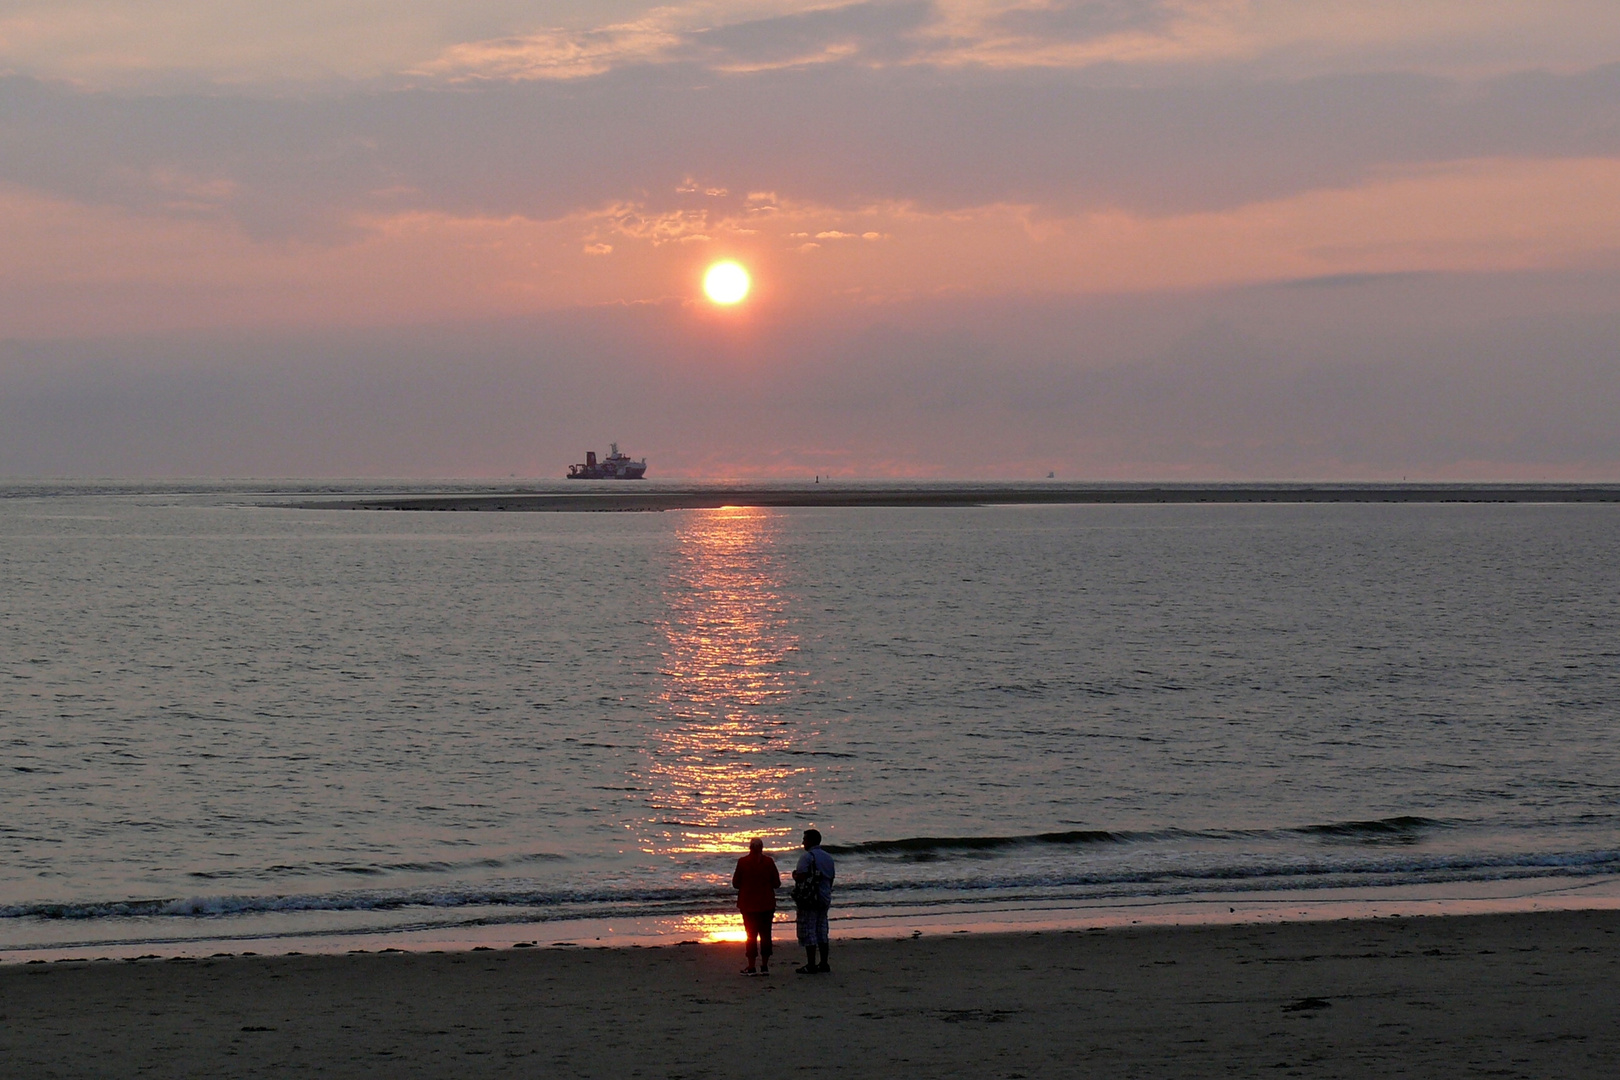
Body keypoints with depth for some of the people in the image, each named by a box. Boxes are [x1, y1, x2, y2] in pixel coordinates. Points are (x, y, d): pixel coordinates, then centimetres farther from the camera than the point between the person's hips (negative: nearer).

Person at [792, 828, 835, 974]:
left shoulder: (806, 857, -12)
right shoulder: (828, 858, 13)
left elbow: (801, 877, -21)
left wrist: (794, 875, 1)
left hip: (809, 900, -7)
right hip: (825, 899, 7)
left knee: (808, 931, -4)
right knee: (822, 931, 14)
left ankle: (811, 966, -6)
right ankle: (823, 964, 15)